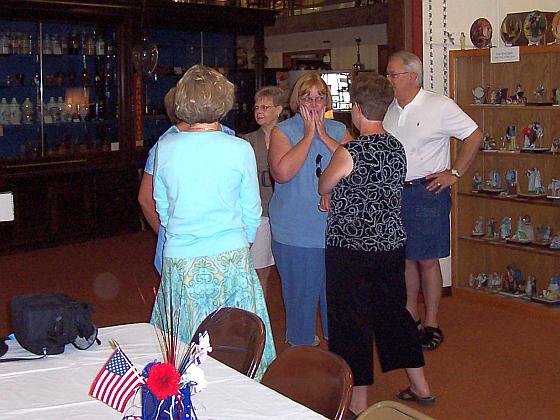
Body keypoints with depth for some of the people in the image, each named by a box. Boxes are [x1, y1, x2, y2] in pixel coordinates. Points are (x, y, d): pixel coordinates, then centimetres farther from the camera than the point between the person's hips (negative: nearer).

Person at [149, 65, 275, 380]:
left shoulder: (165, 148, -3)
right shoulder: (240, 150, -7)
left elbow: (162, 206, 8)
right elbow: (252, 212, 3)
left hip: (179, 260, 2)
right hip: (231, 259, -1)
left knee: (184, 349, 13)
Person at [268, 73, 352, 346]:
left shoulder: (338, 130, 8)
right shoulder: (283, 131, -3)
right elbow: (282, 173, -20)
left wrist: (324, 135, -11)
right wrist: (308, 135, -14)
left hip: (335, 226, 3)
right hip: (296, 229, -3)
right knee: (301, 290, 7)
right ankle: (302, 343, 25)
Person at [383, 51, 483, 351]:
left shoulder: (440, 106, -9)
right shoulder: (391, 109, 10)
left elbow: (474, 136, -6)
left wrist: (454, 173, -8)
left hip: (426, 191, -6)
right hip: (395, 192, 6)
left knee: (427, 259, 0)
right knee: (405, 257, 13)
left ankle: (431, 324, 11)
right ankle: (410, 315, 26)